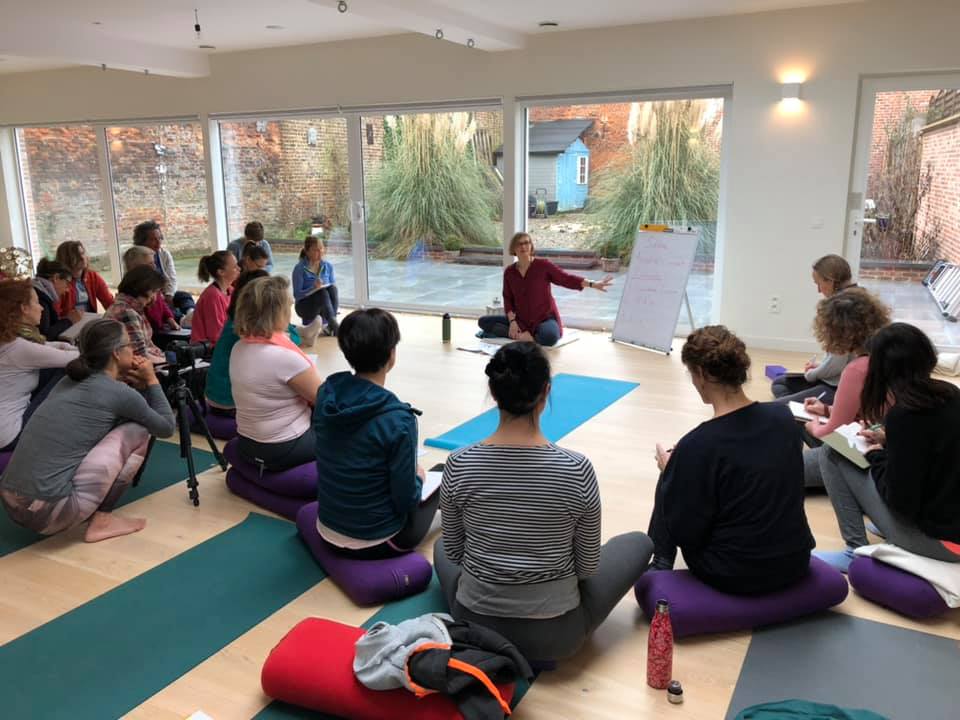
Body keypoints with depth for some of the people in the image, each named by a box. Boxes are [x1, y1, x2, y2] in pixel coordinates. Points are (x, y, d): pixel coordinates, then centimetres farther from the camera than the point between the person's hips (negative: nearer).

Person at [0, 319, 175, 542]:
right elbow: (167, 427, 8)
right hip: (48, 512, -8)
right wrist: (150, 381, 15)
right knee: (138, 430, 3)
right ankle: (101, 520, 6)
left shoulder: (71, 380, 15)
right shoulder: (118, 392, -7)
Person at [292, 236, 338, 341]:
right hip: (305, 306, -4)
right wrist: (314, 288, -30)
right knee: (322, 292, -35)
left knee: (332, 289, -29)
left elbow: (334, 287, 7)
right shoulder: (300, 268, -12)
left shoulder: (328, 266, 2)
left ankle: (330, 326, -24)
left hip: (324, 305, 4)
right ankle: (334, 326, -36)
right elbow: (297, 295, -14)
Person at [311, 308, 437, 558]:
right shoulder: (397, 420, -27)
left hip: (328, 530, 6)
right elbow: (406, 500, -20)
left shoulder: (326, 394, -8)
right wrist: (418, 478, 2)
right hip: (375, 541, -6)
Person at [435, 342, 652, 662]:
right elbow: (588, 567, -9)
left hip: (475, 624, 3)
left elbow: (454, 551, -1)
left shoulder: (458, 465, -17)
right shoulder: (577, 469, -22)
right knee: (639, 543, 21)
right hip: (556, 634, -2)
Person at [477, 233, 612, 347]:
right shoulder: (509, 272, 3)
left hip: (545, 318, -4)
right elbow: (508, 299, 5)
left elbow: (567, 278, -14)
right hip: (521, 320, 4)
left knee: (549, 337, -39)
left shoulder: (543, 265, -9)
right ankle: (521, 336, -22)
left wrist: (593, 284, -27)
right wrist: (512, 321, -11)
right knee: (484, 321, -9)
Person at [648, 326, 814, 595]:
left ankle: (660, 565, 26)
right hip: (795, 563, 5)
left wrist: (671, 469, 0)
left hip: (734, 576, -5)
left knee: (670, 480, 14)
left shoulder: (698, 444, -23)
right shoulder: (784, 417, -6)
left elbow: (683, 532, -14)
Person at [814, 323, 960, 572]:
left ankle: (857, 552, 6)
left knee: (833, 455, 0)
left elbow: (902, 502, -18)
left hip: (940, 539, -8)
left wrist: (876, 456, -3)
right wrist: (888, 441, 11)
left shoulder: (903, 414, -21)